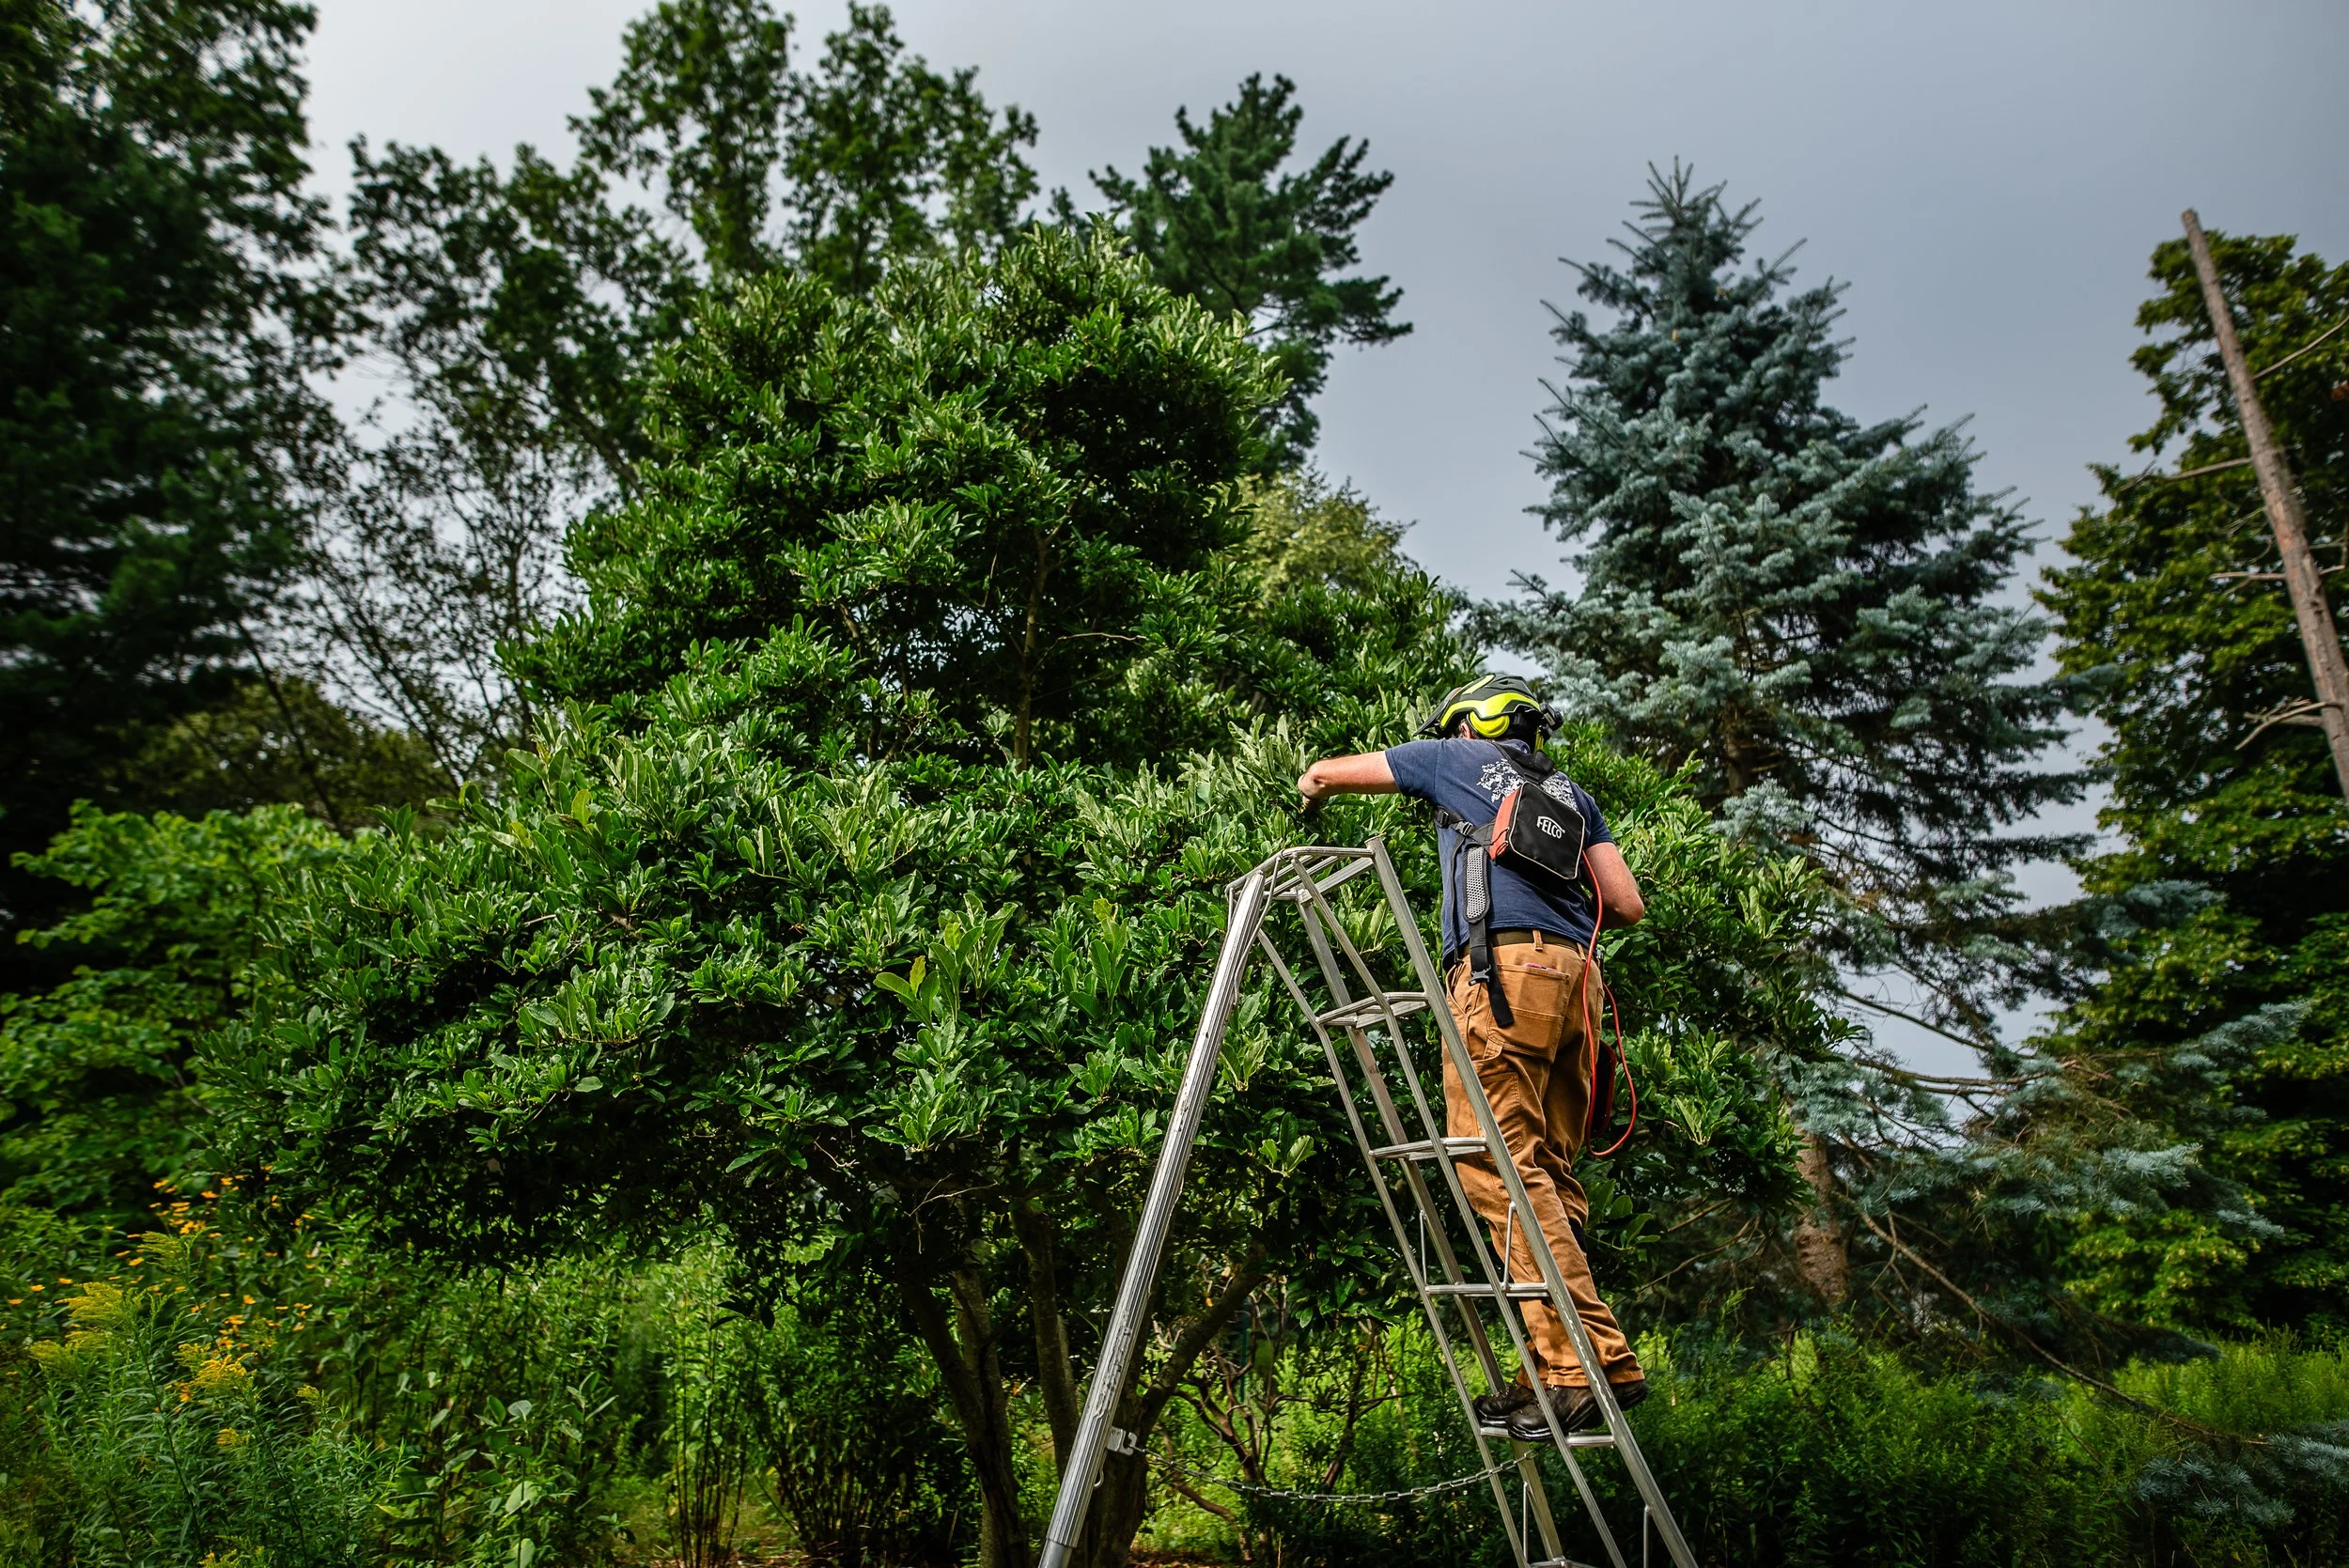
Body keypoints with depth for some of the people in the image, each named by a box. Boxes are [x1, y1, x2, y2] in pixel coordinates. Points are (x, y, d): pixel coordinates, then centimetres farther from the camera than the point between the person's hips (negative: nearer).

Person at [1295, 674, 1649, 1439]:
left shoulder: (1456, 758, 17)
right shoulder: (1571, 792, 28)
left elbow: (1321, 773, 27)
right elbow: (1627, 905, 21)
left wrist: (1314, 793, 51)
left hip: (1504, 966, -7)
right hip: (1576, 974, 7)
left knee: (1499, 1163, -12)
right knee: (1549, 1174, 6)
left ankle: (1589, 1361, -19)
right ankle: (1556, 1370, 3)